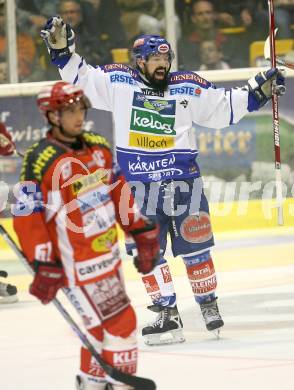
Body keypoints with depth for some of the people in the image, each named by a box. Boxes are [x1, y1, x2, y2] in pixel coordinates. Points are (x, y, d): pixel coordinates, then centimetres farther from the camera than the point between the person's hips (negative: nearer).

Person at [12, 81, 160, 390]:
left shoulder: (98, 147, 6)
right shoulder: (41, 161, -17)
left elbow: (118, 193, 17)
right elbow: (27, 217, -17)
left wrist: (142, 233, 15)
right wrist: (45, 268, -19)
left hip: (107, 253, 8)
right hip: (76, 264, -8)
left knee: (101, 324, 17)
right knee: (119, 322, -7)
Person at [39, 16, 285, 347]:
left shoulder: (188, 89, 3)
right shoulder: (117, 82, 2)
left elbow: (226, 107, 9)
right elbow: (81, 78, 9)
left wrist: (258, 91, 2)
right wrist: (61, 50, -2)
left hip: (183, 181, 0)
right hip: (139, 186, 0)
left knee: (195, 249, 3)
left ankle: (209, 306, 18)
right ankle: (167, 315, 6)